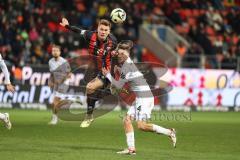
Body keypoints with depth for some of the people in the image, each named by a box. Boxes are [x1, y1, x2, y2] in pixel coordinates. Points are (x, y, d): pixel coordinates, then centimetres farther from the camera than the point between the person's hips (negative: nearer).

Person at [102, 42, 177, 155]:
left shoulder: (126, 66, -13)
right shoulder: (129, 63, 15)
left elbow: (119, 85, -10)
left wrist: (108, 75, 1)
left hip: (144, 97, -10)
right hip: (140, 98, 10)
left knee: (141, 126, -13)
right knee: (127, 120, 5)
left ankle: (169, 132, -6)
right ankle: (131, 148, 3)